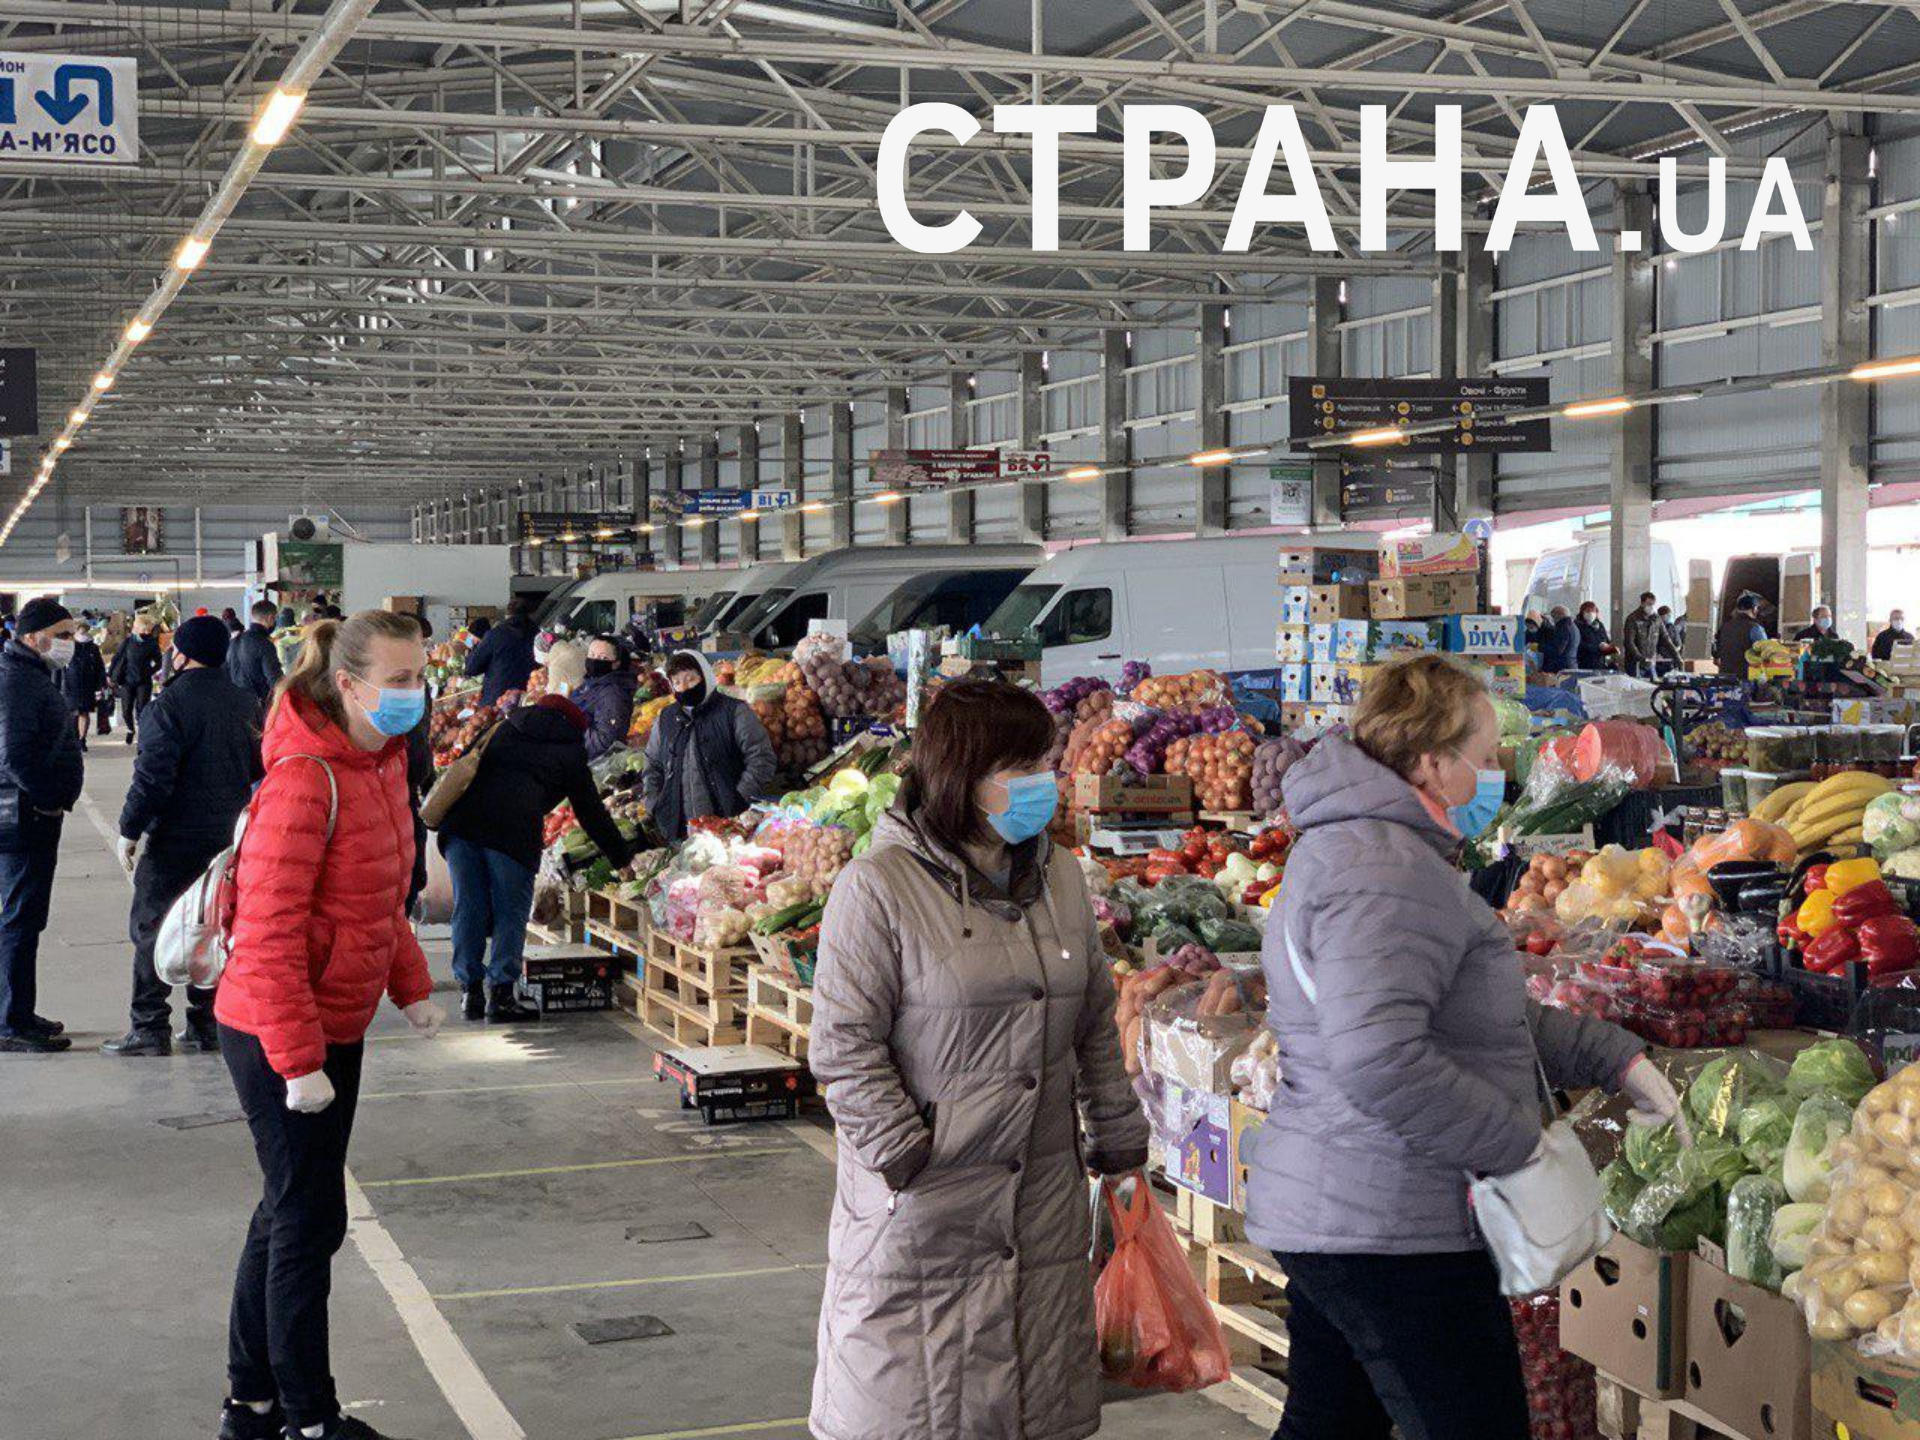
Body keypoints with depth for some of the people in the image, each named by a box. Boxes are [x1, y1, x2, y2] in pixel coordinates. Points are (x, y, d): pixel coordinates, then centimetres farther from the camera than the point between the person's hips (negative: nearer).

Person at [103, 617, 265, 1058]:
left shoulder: (171, 703, -15)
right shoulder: (245, 703, 6)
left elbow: (153, 775, -18)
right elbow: (258, 766, 13)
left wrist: (130, 830, -10)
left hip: (175, 839, -7)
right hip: (228, 836, 7)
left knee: (150, 925, 2)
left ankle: (149, 1027, 2)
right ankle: (206, 1025, 14)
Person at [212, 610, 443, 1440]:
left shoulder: (381, 760, 6)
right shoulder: (305, 779, -23)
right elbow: (269, 933, -25)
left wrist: (411, 989, 15)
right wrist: (299, 1061, -24)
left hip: (336, 1026, 10)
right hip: (279, 1034, -10)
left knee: (288, 1215, 19)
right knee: (309, 1224, 1)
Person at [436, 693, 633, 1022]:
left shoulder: (505, 729, 30)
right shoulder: (569, 751, 16)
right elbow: (592, 812, 17)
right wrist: (623, 858, 25)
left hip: (461, 822, 5)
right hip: (513, 831, -5)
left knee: (468, 908, 10)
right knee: (510, 912, 5)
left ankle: (471, 990, 14)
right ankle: (500, 993, 1)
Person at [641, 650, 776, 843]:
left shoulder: (735, 712, -1)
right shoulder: (665, 719, 15)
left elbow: (761, 760, -5)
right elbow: (652, 767, 24)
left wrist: (739, 802, -12)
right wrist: (655, 807, 10)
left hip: (730, 824, -4)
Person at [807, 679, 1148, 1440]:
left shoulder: (1059, 876, 9)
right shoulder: (880, 885, -11)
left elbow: (1095, 1022, 17)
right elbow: (843, 1045, -12)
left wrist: (1117, 1134, 16)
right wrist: (904, 1151, -15)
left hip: (1044, 1202, 6)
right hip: (919, 1207, -5)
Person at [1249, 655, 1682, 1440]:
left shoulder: (1356, 847, 16)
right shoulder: (1388, 868, -19)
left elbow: (1486, 1014, 22)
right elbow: (1380, 1061, -31)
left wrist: (1618, 1059, 14)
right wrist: (1519, 1144, -20)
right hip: (1392, 1230, -11)